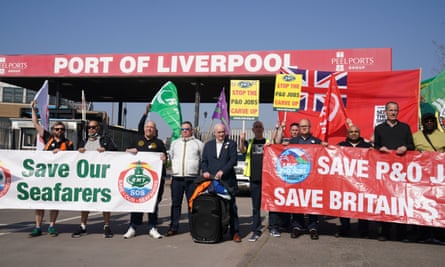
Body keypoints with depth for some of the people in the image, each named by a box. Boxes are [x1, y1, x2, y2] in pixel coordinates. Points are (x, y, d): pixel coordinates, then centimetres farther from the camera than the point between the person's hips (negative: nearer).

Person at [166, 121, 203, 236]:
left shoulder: (198, 143, 6)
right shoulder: (175, 143, 16)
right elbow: (171, 157, 23)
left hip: (192, 178, -3)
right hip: (176, 178, 3)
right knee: (175, 203, 4)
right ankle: (174, 227, 9)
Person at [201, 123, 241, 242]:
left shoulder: (231, 144, 5)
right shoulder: (208, 145, 16)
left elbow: (233, 160, -5)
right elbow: (204, 161, 13)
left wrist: (222, 171, -15)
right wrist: (205, 171, -5)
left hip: (227, 181, -3)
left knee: (231, 206, -1)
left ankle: (235, 232, 6)